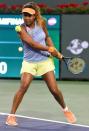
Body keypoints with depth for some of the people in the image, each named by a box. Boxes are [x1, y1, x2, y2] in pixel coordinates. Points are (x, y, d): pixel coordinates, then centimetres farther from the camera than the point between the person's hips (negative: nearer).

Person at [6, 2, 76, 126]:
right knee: (23, 86, -21)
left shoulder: (41, 23, -5)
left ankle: (65, 109, 28)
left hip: (45, 61, 3)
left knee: (54, 90, 1)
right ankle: (11, 115, -12)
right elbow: (32, 44, -26)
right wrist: (50, 49, -26)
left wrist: (55, 51, 0)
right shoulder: (22, 29, -16)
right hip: (29, 63, -2)